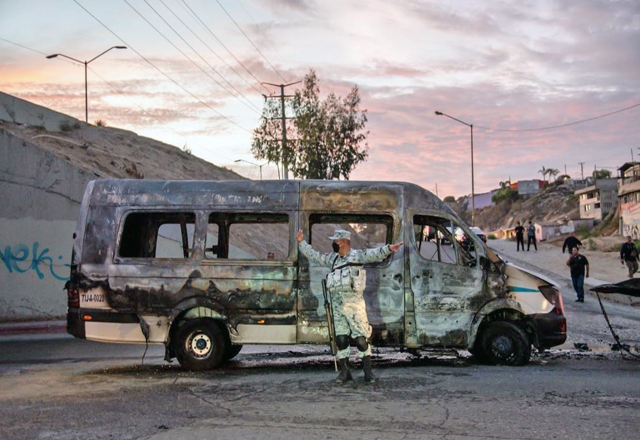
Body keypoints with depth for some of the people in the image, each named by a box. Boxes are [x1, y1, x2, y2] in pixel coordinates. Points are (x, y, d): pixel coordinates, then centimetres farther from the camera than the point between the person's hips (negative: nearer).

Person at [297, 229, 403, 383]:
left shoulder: (357, 256, -3)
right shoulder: (332, 258, 16)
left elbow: (374, 254, -19)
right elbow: (313, 256, 26)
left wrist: (388, 249, -36)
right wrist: (302, 242, 29)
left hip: (354, 304, -6)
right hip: (337, 305, 6)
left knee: (361, 338, -5)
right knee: (341, 339, 6)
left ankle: (368, 372, 0)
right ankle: (344, 372, 13)